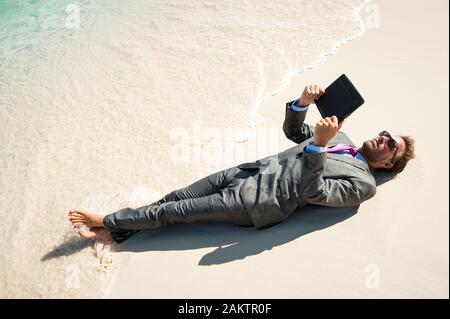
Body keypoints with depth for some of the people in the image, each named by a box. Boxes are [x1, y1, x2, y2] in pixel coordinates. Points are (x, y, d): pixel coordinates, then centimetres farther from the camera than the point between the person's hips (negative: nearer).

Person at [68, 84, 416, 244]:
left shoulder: (363, 184, -4)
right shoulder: (342, 137, 18)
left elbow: (313, 193, -20)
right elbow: (293, 129, 19)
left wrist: (319, 144, -30)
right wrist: (304, 101, -1)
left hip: (259, 203, -7)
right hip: (251, 170, 7)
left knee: (175, 211, -5)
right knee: (178, 195, 1)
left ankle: (106, 221, 11)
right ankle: (114, 231, 13)